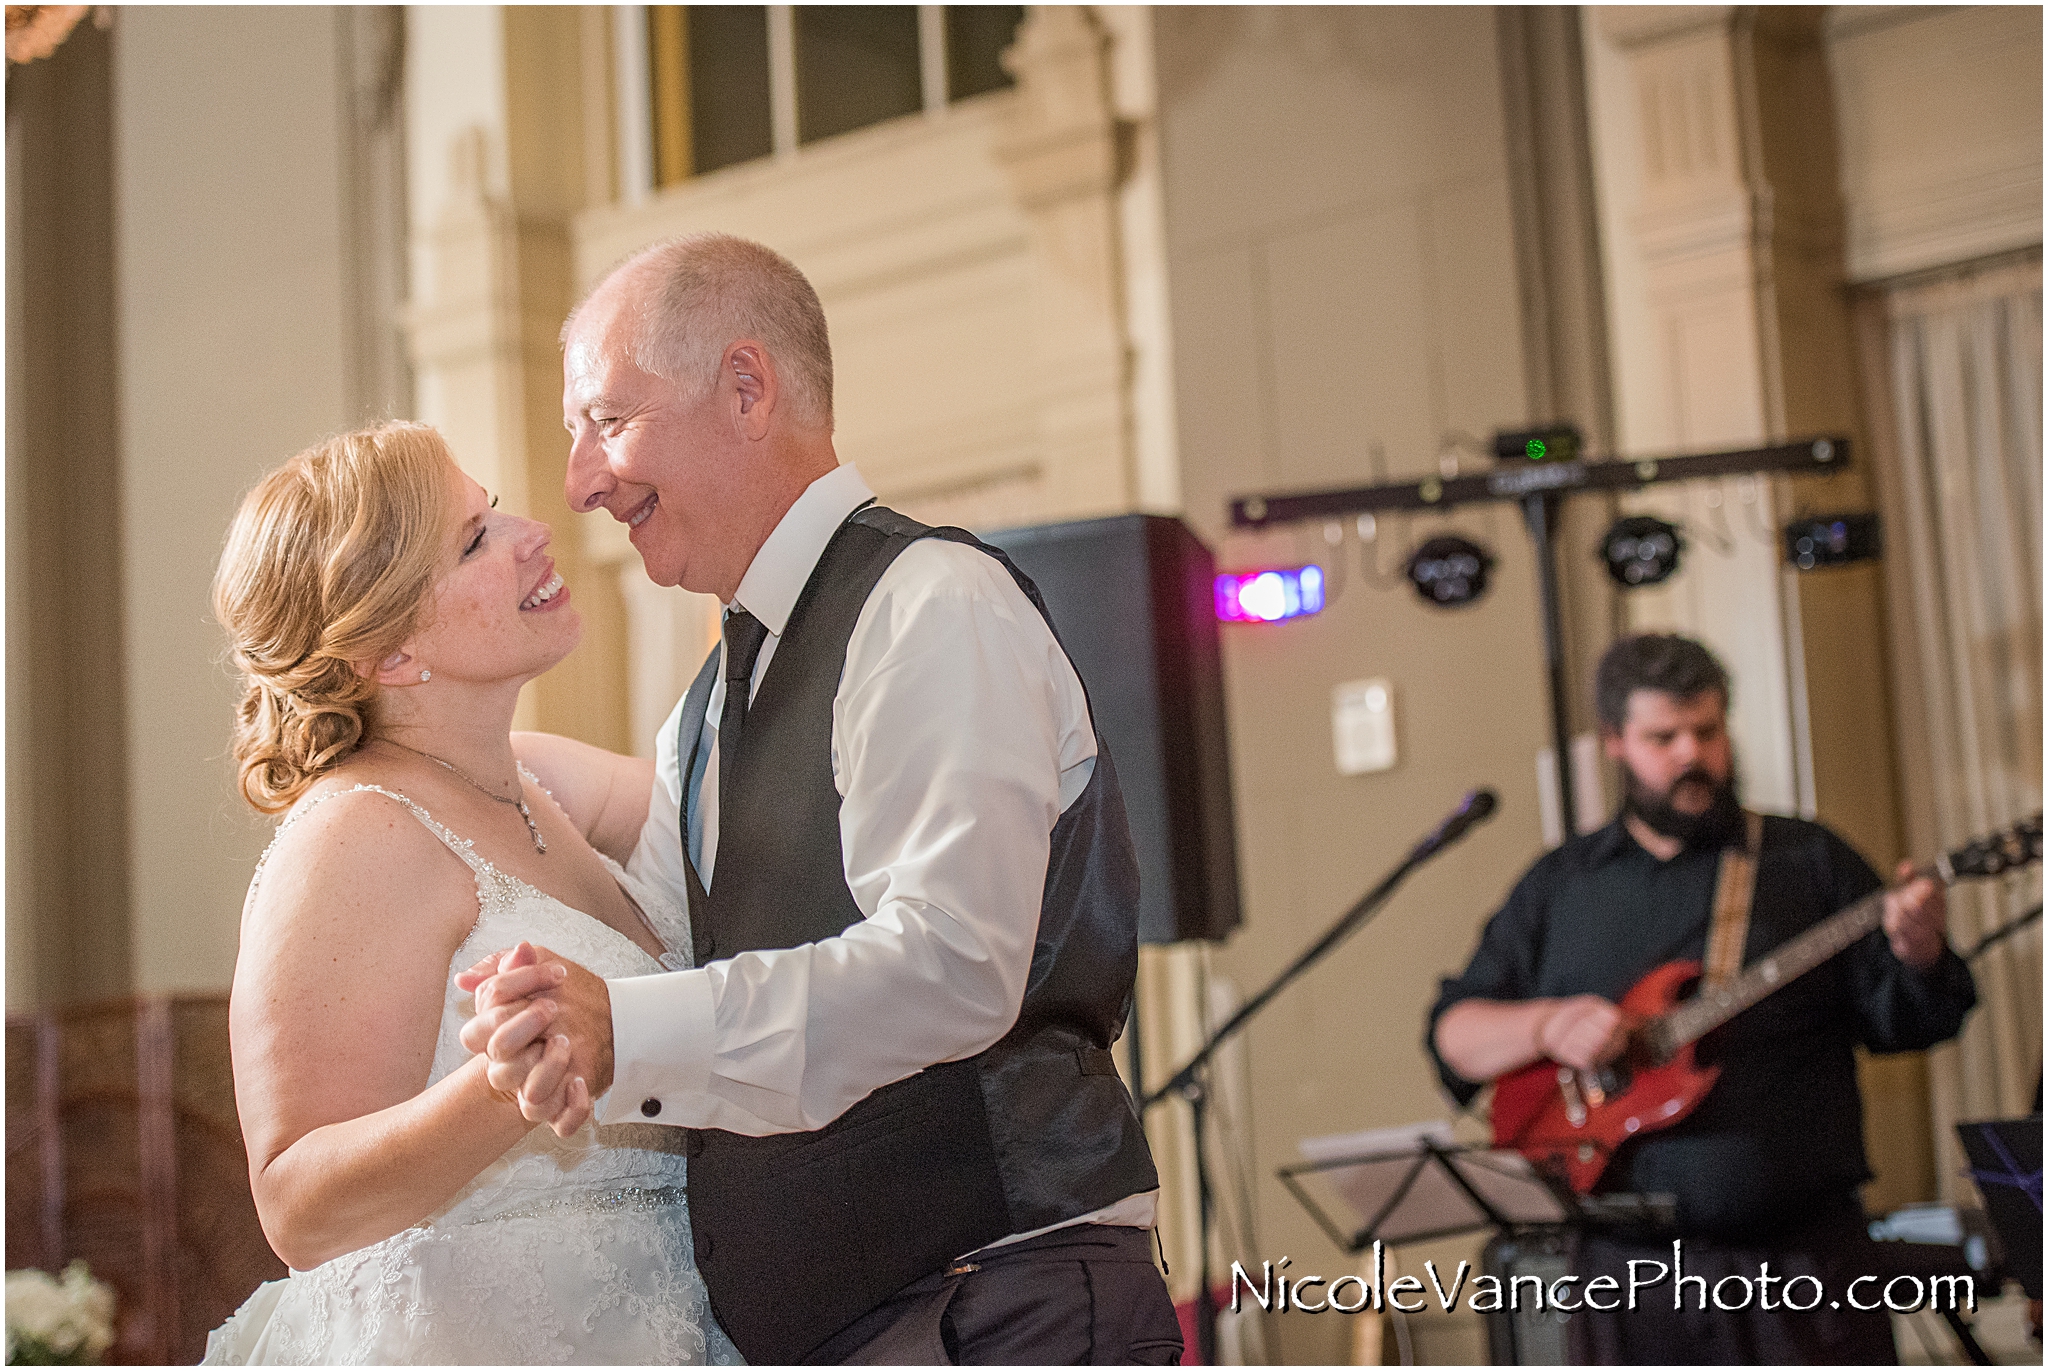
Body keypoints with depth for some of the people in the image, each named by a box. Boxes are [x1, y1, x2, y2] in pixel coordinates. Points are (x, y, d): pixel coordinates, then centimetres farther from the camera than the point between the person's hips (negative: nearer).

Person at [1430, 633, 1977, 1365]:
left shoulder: (1809, 860, 8)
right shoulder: (1556, 886, 12)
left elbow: (1899, 1021, 3)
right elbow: (1452, 1032, 10)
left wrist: (1918, 955, -18)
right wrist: (1545, 1025, -10)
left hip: (1800, 1254, -1)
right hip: (1631, 1265, 1)